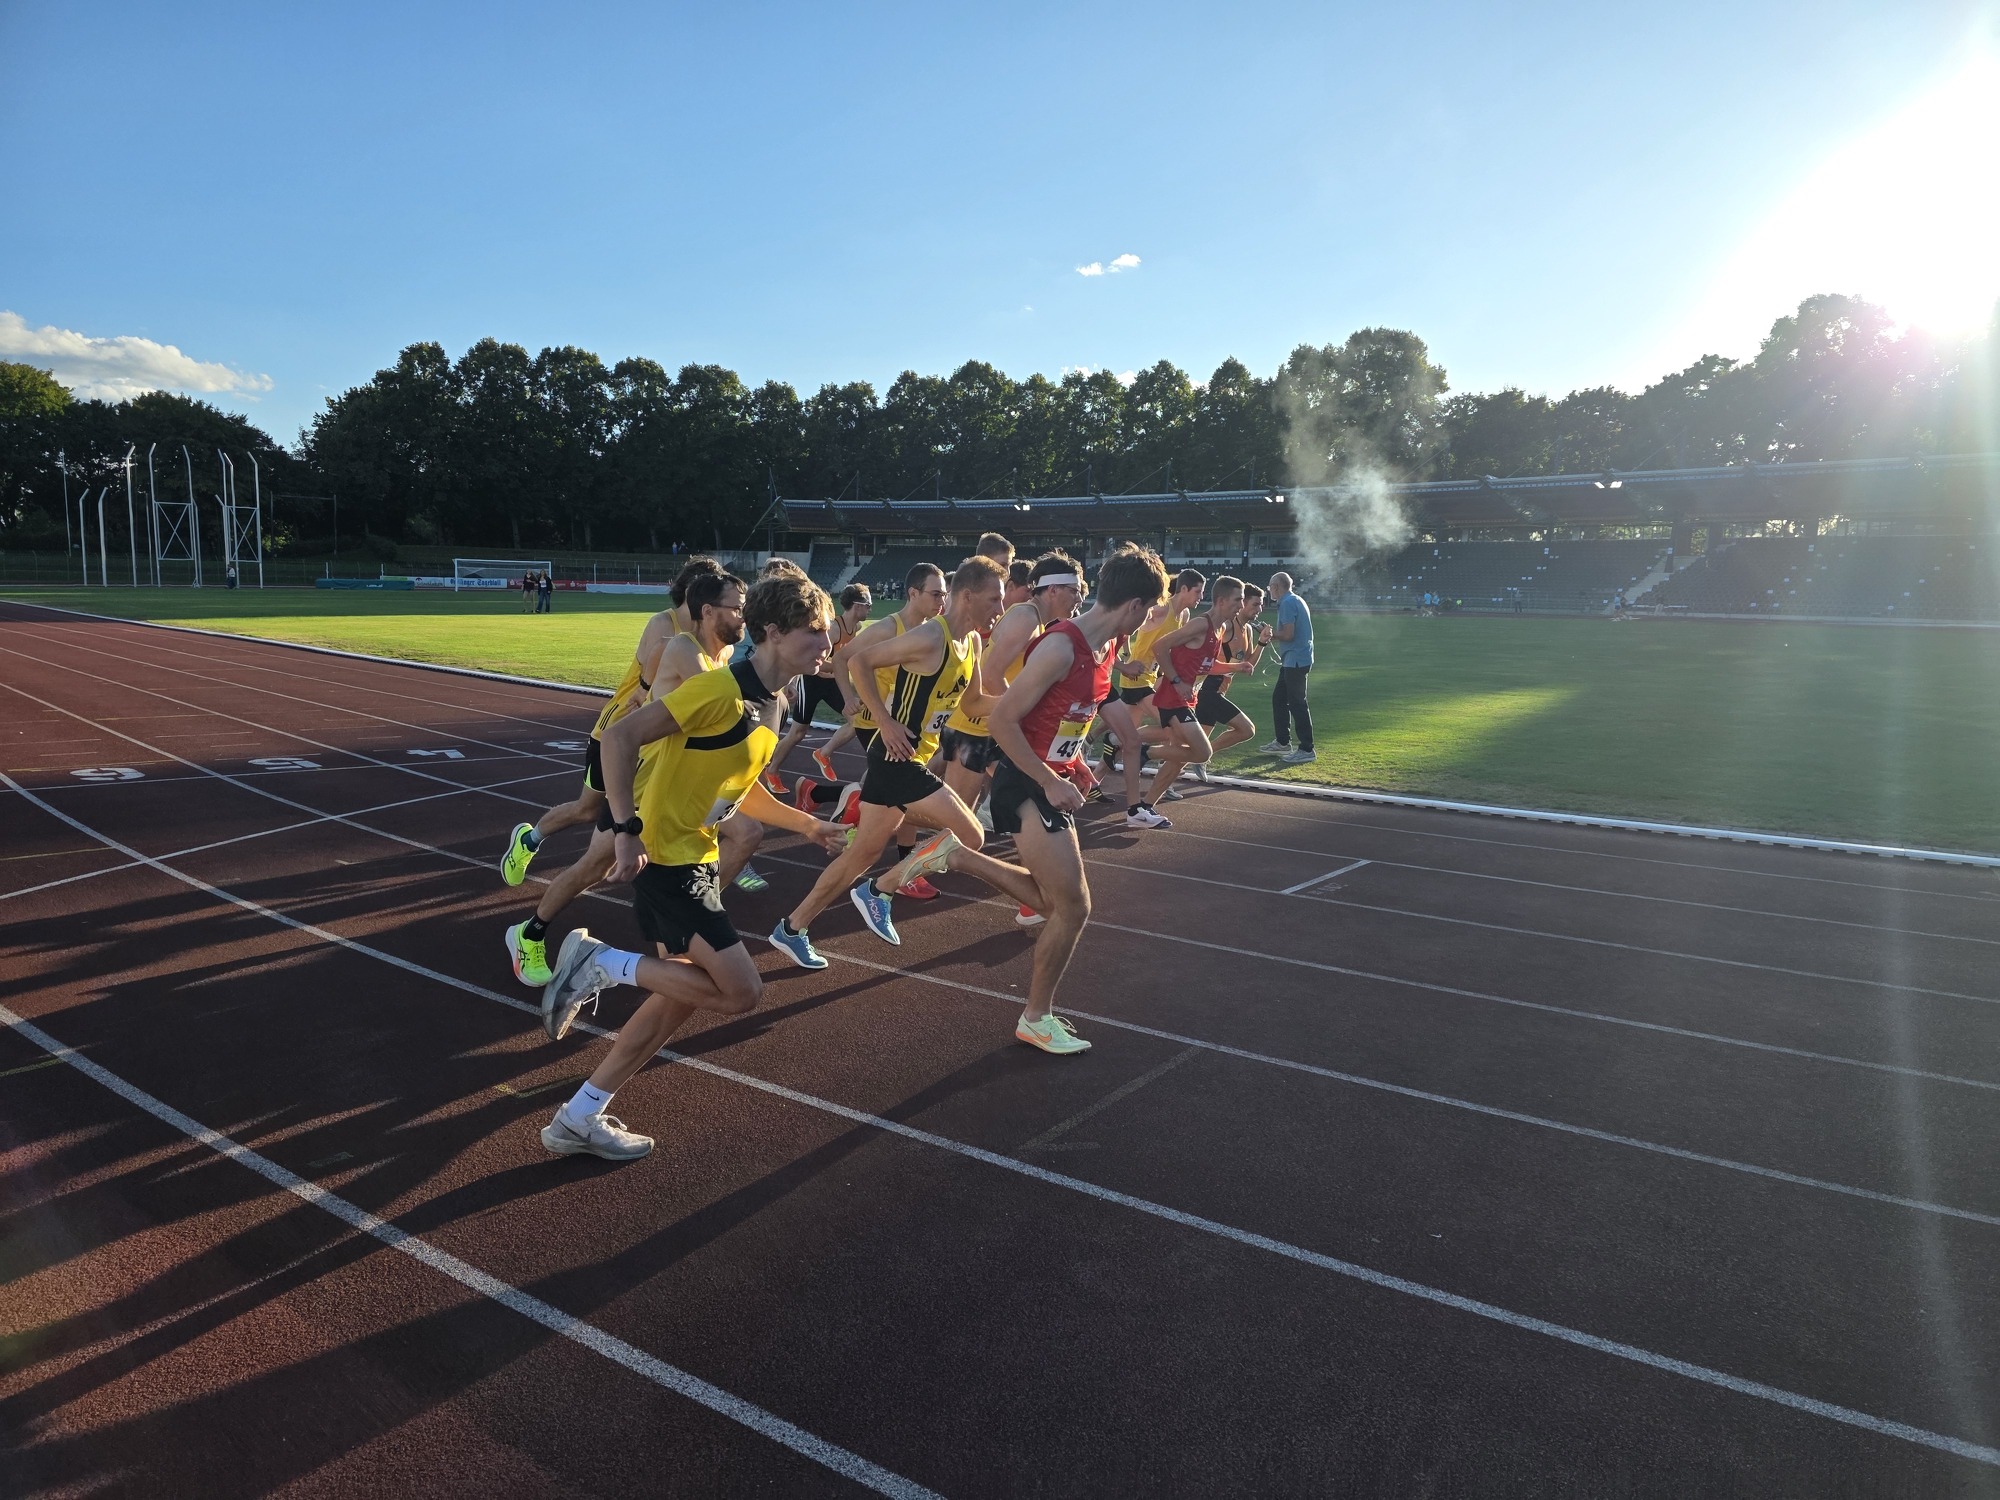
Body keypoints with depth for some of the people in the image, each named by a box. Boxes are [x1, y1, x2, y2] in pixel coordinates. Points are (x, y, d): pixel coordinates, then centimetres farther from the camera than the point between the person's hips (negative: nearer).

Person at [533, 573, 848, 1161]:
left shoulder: (768, 703, 9)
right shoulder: (722, 688, -21)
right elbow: (619, 737, -24)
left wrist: (804, 825, 19)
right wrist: (627, 831, -27)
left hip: (694, 858, 10)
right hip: (665, 858, -10)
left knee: (683, 992, 15)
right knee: (740, 991, -11)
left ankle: (580, 1119, 25)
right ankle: (600, 963, 0)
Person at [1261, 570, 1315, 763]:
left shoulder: (1287, 603, -14)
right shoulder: (1296, 601, 18)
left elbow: (1288, 635, -20)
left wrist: (1270, 634, -5)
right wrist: (1272, 633, 13)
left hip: (1295, 660, -11)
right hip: (1293, 660, 11)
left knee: (1296, 703, -8)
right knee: (1279, 698, 16)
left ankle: (1307, 749, -6)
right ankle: (1283, 743, 23)